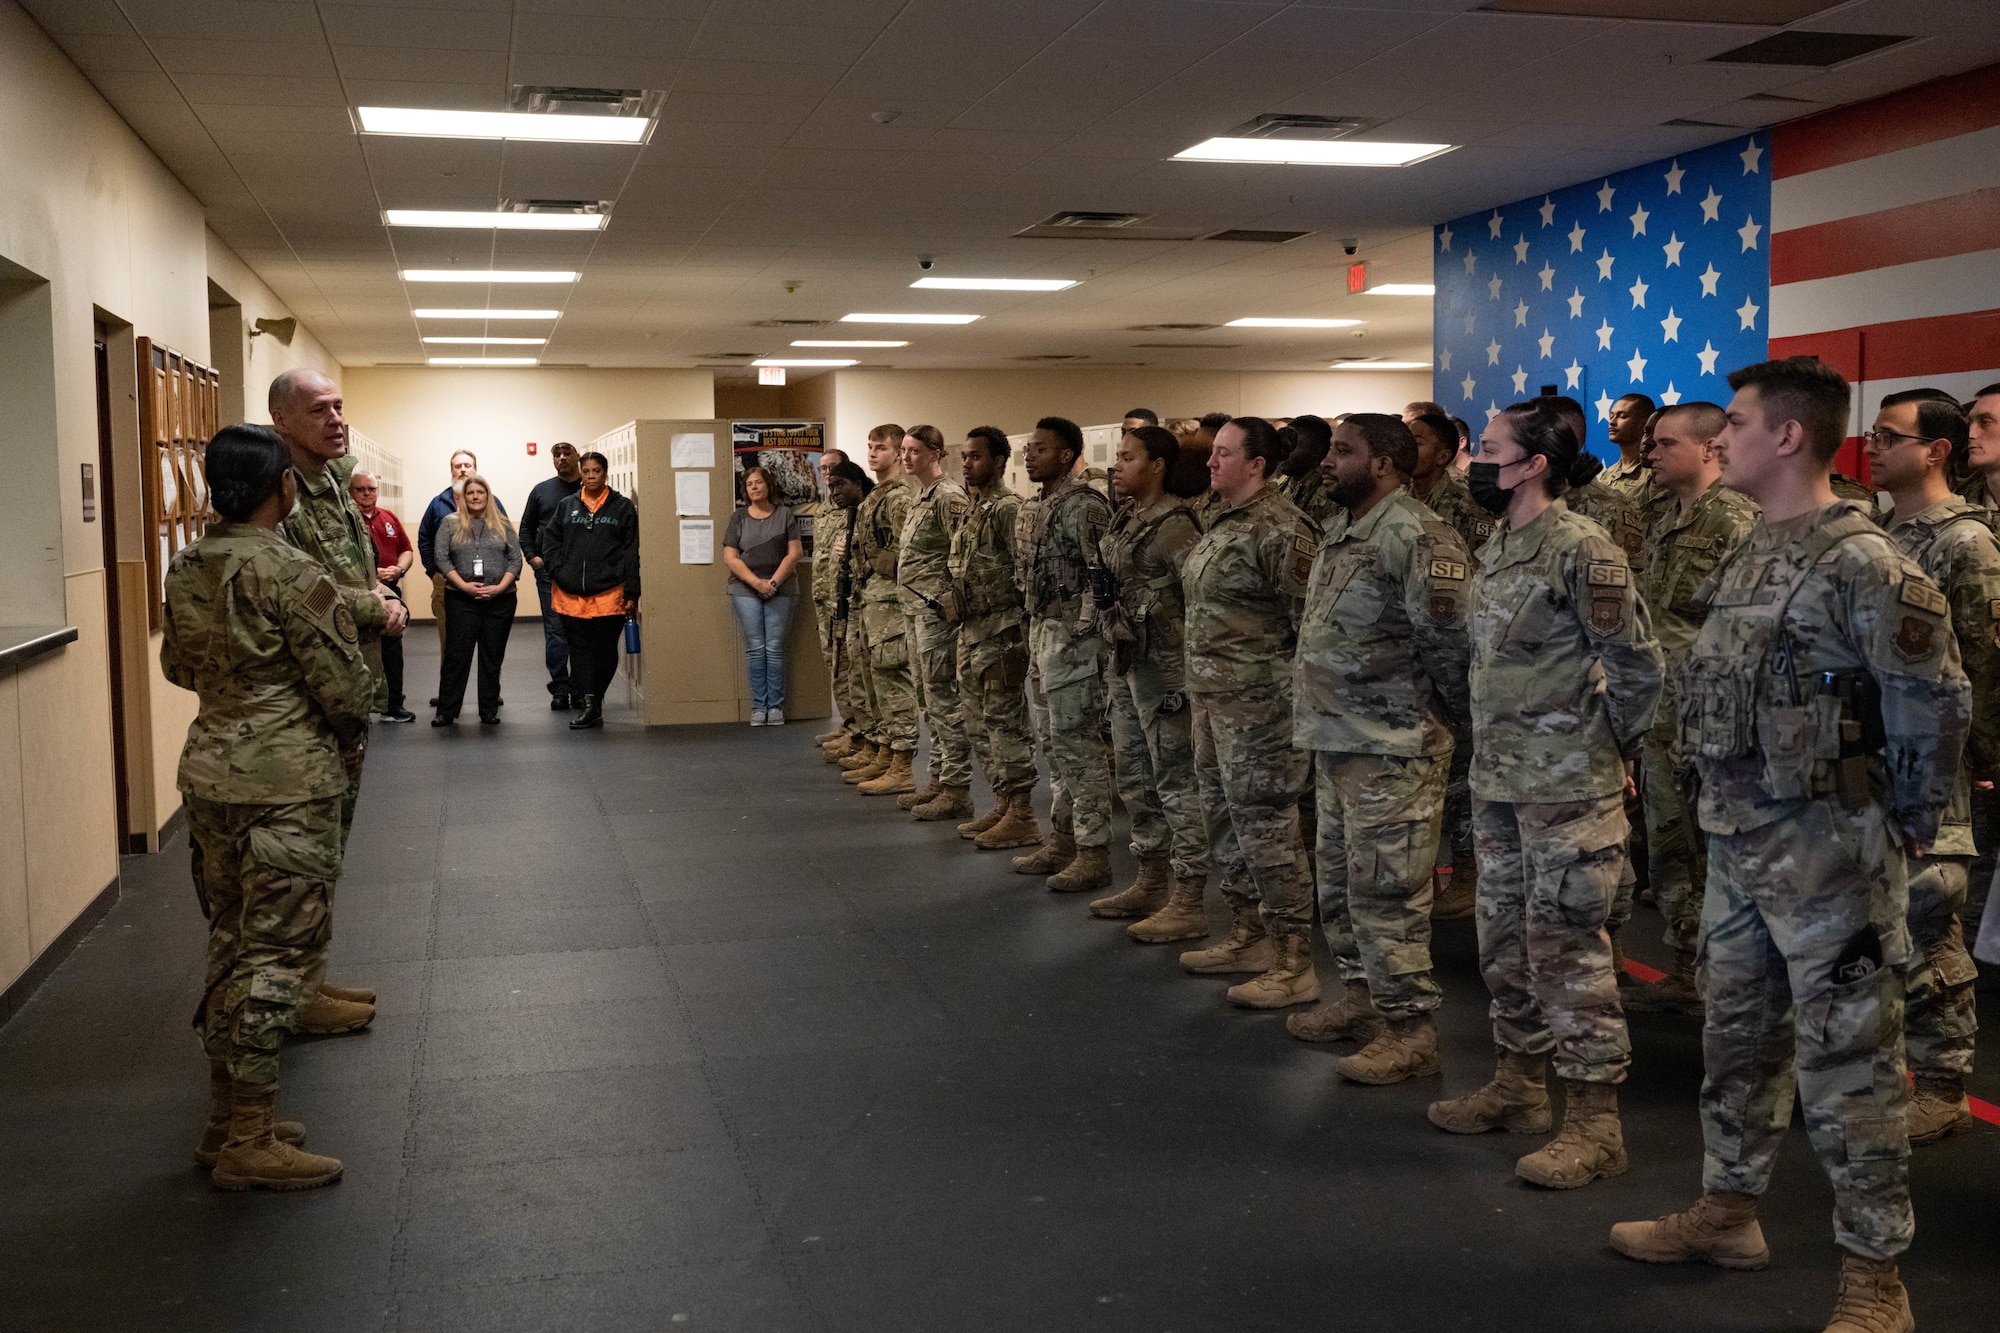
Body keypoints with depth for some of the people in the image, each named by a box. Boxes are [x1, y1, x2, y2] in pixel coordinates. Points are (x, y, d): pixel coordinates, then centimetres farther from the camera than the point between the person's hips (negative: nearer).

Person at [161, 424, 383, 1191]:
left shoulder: (186, 568, 6)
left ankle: (226, 1120, 25)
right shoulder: (295, 575, -17)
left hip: (208, 772, 8)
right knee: (280, 953, -1)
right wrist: (350, 741, 7)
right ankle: (249, 1143, 3)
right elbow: (342, 685, -12)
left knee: (232, 942, 16)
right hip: (286, 781, -8)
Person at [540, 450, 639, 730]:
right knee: (580, 649, -1)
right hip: (571, 594, 2)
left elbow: (632, 553, 0)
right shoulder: (566, 506, 11)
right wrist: (559, 573, -3)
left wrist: (631, 594, -5)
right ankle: (588, 703, -1)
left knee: (605, 651, 5)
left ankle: (593, 701, 17)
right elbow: (549, 541, 12)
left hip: (610, 594, -2)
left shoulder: (623, 508, 4)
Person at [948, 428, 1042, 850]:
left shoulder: (1008, 509, -13)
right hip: (971, 633, 10)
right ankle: (1003, 805, 24)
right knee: (977, 722, 14)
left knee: (1005, 721, -6)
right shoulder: (974, 511, 16)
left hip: (1000, 633, -10)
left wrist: (1016, 633, -21)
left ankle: (1021, 816, 0)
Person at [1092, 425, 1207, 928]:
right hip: (1126, 664, 10)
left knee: (1177, 782, -4)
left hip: (1162, 667, -10)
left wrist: (1186, 677, -22)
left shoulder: (1172, 524, -16)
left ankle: (1188, 902, 1)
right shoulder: (1124, 518, 13)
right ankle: (1151, 883, 29)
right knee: (1133, 775, 17)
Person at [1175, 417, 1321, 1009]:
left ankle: (1294, 964, 3)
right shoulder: (1219, 521, 14)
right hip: (1211, 695, 10)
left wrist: (1292, 691, -18)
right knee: (1224, 818, 17)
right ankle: (1249, 936, 31)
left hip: (1257, 700, -10)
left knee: (1265, 825, -5)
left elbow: (1310, 618, -19)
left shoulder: (1279, 528, -16)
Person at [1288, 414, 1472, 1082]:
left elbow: (1451, 640, -20)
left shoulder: (1418, 538, -17)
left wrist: (1439, 720, -9)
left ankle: (1410, 1030, 6)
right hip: (1336, 743, 10)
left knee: (1386, 892, -4)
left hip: (1390, 750, -10)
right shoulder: (1340, 532, 14)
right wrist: (1321, 712, 17)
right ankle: (1360, 995, 34)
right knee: (1338, 882, 19)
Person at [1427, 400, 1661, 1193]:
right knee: (1505, 941, 16)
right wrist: (1493, 742, 16)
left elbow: (1638, 666, -13)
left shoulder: (1582, 550, -15)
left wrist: (1611, 748, -2)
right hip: (1498, 781, 9)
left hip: (1566, 788, -9)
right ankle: (1520, 1084, 32)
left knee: (1566, 947, -4)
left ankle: (1594, 1123, 6)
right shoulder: (1497, 547, 12)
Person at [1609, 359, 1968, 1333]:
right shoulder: (1751, 555, 10)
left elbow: (1934, 699, -17)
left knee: (1846, 1059, 1)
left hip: (1824, 845, -9)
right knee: (1737, 1033, 19)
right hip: (1739, 838, 9)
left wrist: (1907, 822, -7)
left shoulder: (1856, 563, -18)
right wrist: (1727, 812, 15)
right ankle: (1728, 1210, 36)